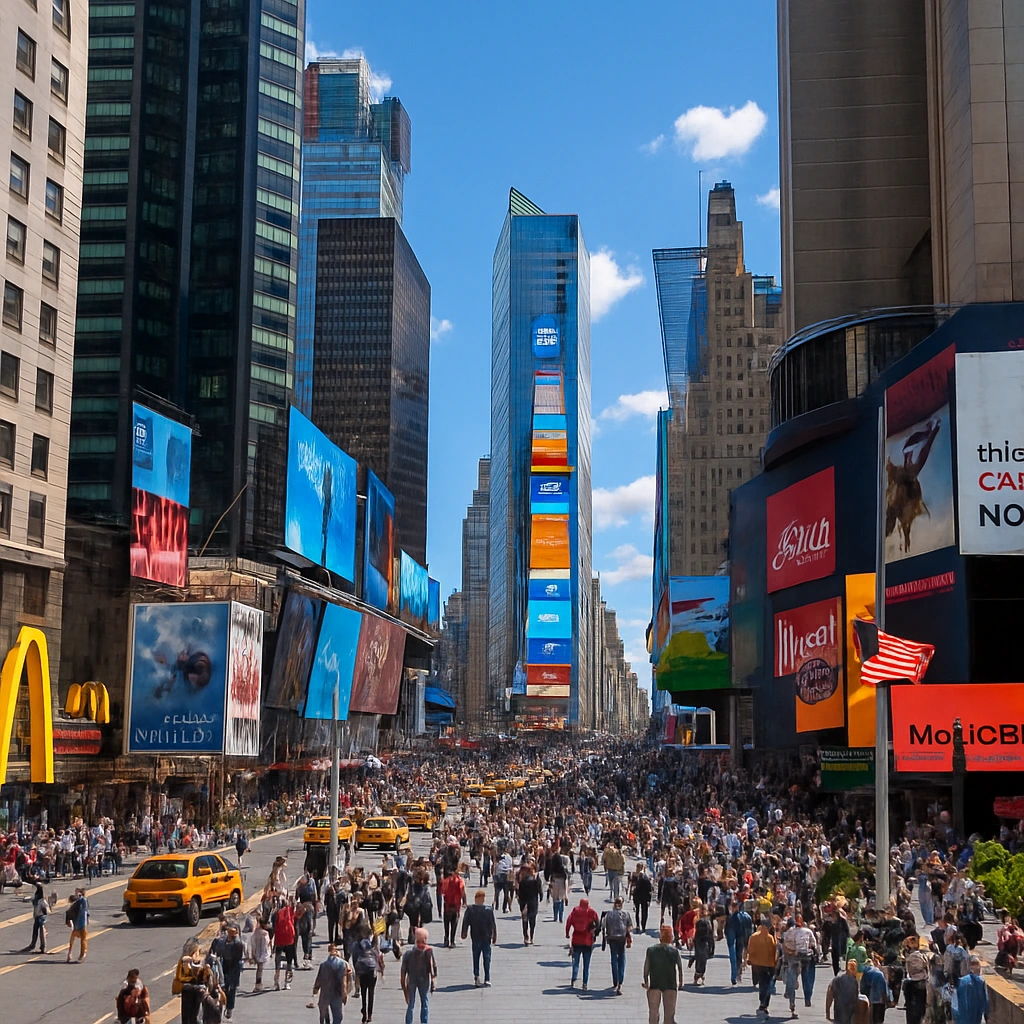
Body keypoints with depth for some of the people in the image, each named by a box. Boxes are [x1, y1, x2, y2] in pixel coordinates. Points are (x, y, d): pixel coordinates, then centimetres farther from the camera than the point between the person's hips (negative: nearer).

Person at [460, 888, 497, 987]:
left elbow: (465, 923, -2)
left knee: (476, 959, 11)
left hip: (475, 938, 1)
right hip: (486, 938, -1)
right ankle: (487, 979, 7)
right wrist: (494, 936, 5)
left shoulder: (470, 910, -9)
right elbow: (493, 924, -5)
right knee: (487, 959, 9)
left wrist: (464, 933, 13)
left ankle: (476, 976, -2)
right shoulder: (489, 909, -10)